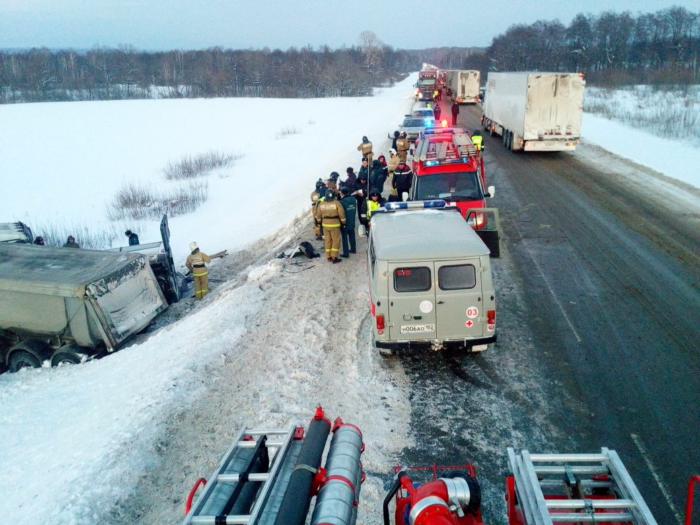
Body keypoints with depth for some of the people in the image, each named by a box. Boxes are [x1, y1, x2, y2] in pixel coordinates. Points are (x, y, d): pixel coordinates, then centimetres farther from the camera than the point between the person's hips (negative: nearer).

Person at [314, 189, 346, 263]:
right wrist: (343, 223, 4)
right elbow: (342, 215, -9)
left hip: (325, 225, 4)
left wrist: (320, 222, 24)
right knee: (336, 241, 4)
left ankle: (328, 256, 20)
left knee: (327, 241, 14)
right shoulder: (336, 203, -11)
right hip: (335, 225, -4)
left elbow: (318, 216, 8)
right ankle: (334, 257, 1)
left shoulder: (321, 204, 0)